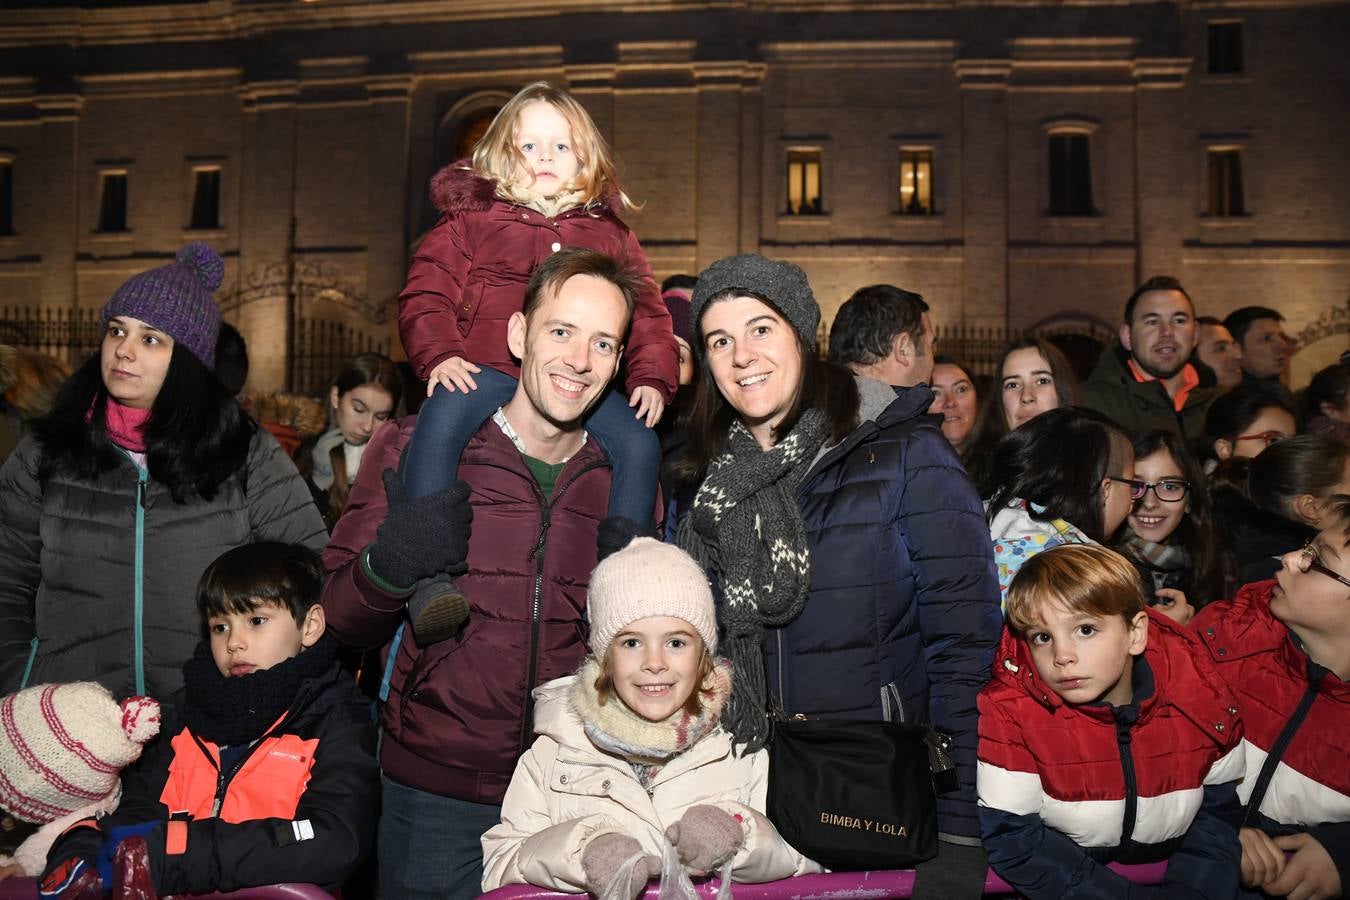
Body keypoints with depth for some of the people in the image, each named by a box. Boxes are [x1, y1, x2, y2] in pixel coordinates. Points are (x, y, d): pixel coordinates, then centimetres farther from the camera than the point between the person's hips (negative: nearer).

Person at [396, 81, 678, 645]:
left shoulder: (608, 233, 22)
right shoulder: (471, 219, 15)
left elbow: (646, 312, 19)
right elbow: (426, 293, 7)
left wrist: (652, 378, 2)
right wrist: (439, 355, -13)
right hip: (486, 368, -2)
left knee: (640, 442, -20)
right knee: (439, 427, -31)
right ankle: (429, 576, -31)